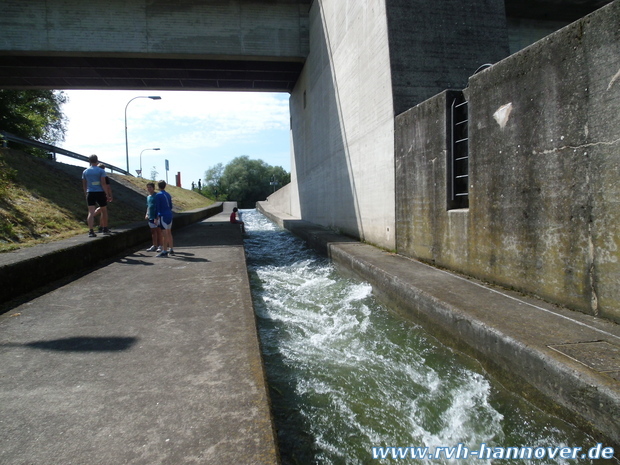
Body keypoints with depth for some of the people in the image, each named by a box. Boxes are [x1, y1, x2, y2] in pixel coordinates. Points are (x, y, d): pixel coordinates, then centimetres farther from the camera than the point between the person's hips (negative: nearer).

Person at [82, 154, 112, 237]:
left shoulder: (85, 171, 8)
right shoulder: (101, 171, -5)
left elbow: (84, 185, 12)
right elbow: (103, 184, -10)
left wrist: (86, 195, 21)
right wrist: (108, 195, -8)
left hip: (90, 193, 3)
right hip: (100, 193, -3)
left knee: (91, 212, -3)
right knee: (104, 211, 14)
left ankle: (90, 231, -15)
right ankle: (105, 229, 23)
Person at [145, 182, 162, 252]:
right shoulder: (148, 197, 14)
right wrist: (147, 214, 11)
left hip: (156, 216, -7)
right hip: (150, 217, 7)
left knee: (158, 231, 0)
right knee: (153, 231, 11)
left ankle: (160, 246, 5)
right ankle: (154, 246, 17)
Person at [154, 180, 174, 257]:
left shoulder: (158, 195, -9)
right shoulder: (168, 195, 12)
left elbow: (157, 207, -11)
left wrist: (156, 218, -8)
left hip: (163, 216, -7)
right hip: (169, 215, 7)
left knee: (164, 234, -6)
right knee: (169, 233, 13)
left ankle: (164, 251, -4)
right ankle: (171, 250, 18)